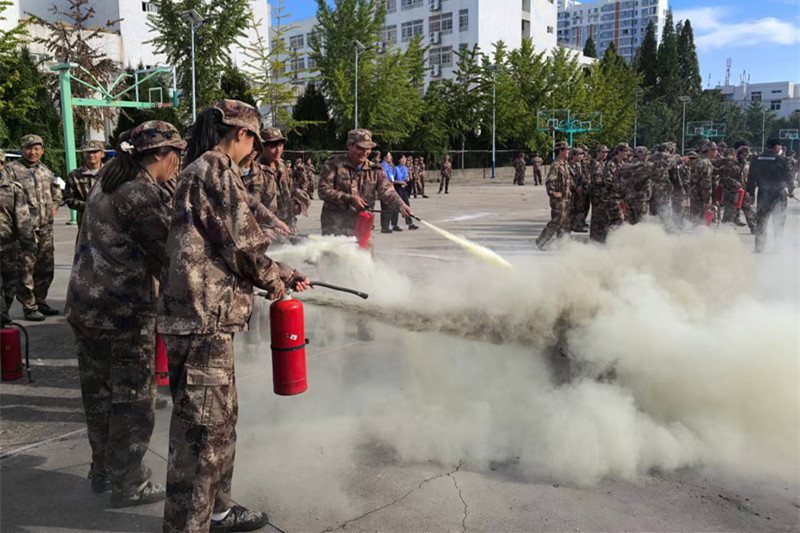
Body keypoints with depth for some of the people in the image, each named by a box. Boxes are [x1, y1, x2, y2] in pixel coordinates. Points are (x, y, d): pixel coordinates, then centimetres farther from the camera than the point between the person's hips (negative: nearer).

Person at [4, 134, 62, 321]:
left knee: (46, 268, 14)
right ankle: (29, 307, 4)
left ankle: (40, 301, 27)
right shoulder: (11, 169, -7)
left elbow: (56, 190, 31)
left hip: (45, 227, 7)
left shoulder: (46, 170, 15)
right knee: (25, 269, -3)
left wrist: (54, 206, 16)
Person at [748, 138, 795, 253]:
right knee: (779, 222, 7)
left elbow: (751, 178, 5)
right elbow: (789, 177, -4)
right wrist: (791, 191, 11)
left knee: (761, 222, 10)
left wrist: (751, 192, 13)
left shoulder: (756, 160, 2)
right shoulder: (782, 160, -9)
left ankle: (759, 248, 12)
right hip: (779, 195, -3)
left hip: (762, 195, 3)